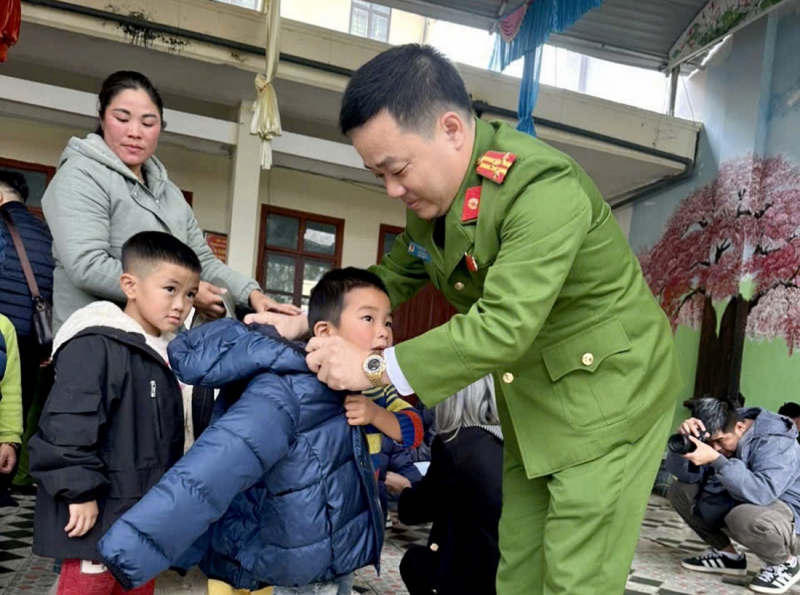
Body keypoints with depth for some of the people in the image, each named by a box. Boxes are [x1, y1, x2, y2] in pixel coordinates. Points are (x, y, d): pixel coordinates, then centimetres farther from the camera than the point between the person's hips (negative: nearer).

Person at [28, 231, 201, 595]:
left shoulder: (165, 353, 11)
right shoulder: (96, 345, -19)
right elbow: (68, 427, -25)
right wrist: (81, 492, -22)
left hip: (145, 516, 9)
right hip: (99, 515, -9)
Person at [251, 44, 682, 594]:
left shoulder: (544, 188, -27)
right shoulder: (432, 195, 0)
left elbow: (503, 327, -33)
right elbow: (394, 278, 14)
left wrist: (376, 368, -26)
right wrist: (307, 322, 0)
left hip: (609, 396, -8)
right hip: (533, 407, 8)